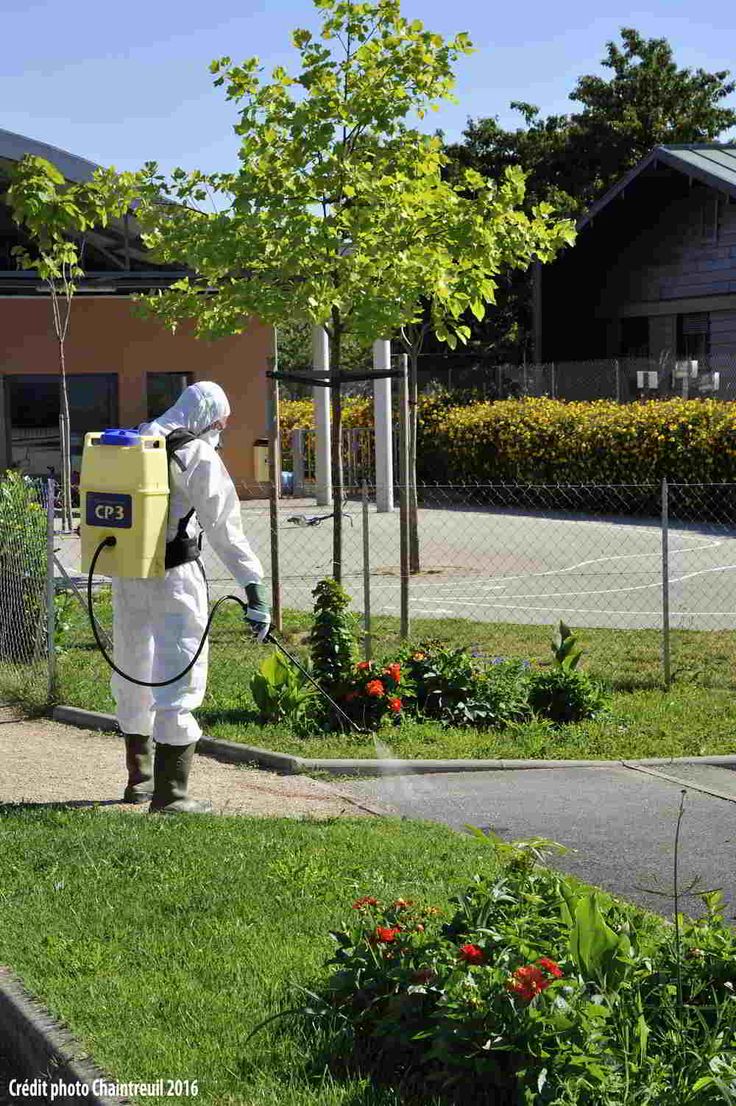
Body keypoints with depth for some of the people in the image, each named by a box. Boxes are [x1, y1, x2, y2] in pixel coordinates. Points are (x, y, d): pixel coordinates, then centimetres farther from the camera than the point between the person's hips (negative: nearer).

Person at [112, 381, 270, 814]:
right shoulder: (199, 455, -8)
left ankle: (140, 779, 34)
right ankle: (169, 794, -6)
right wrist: (255, 587, -12)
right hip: (173, 576, -7)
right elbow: (225, 528, -12)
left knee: (133, 672, 19)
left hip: (126, 574, 7)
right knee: (179, 678, -3)